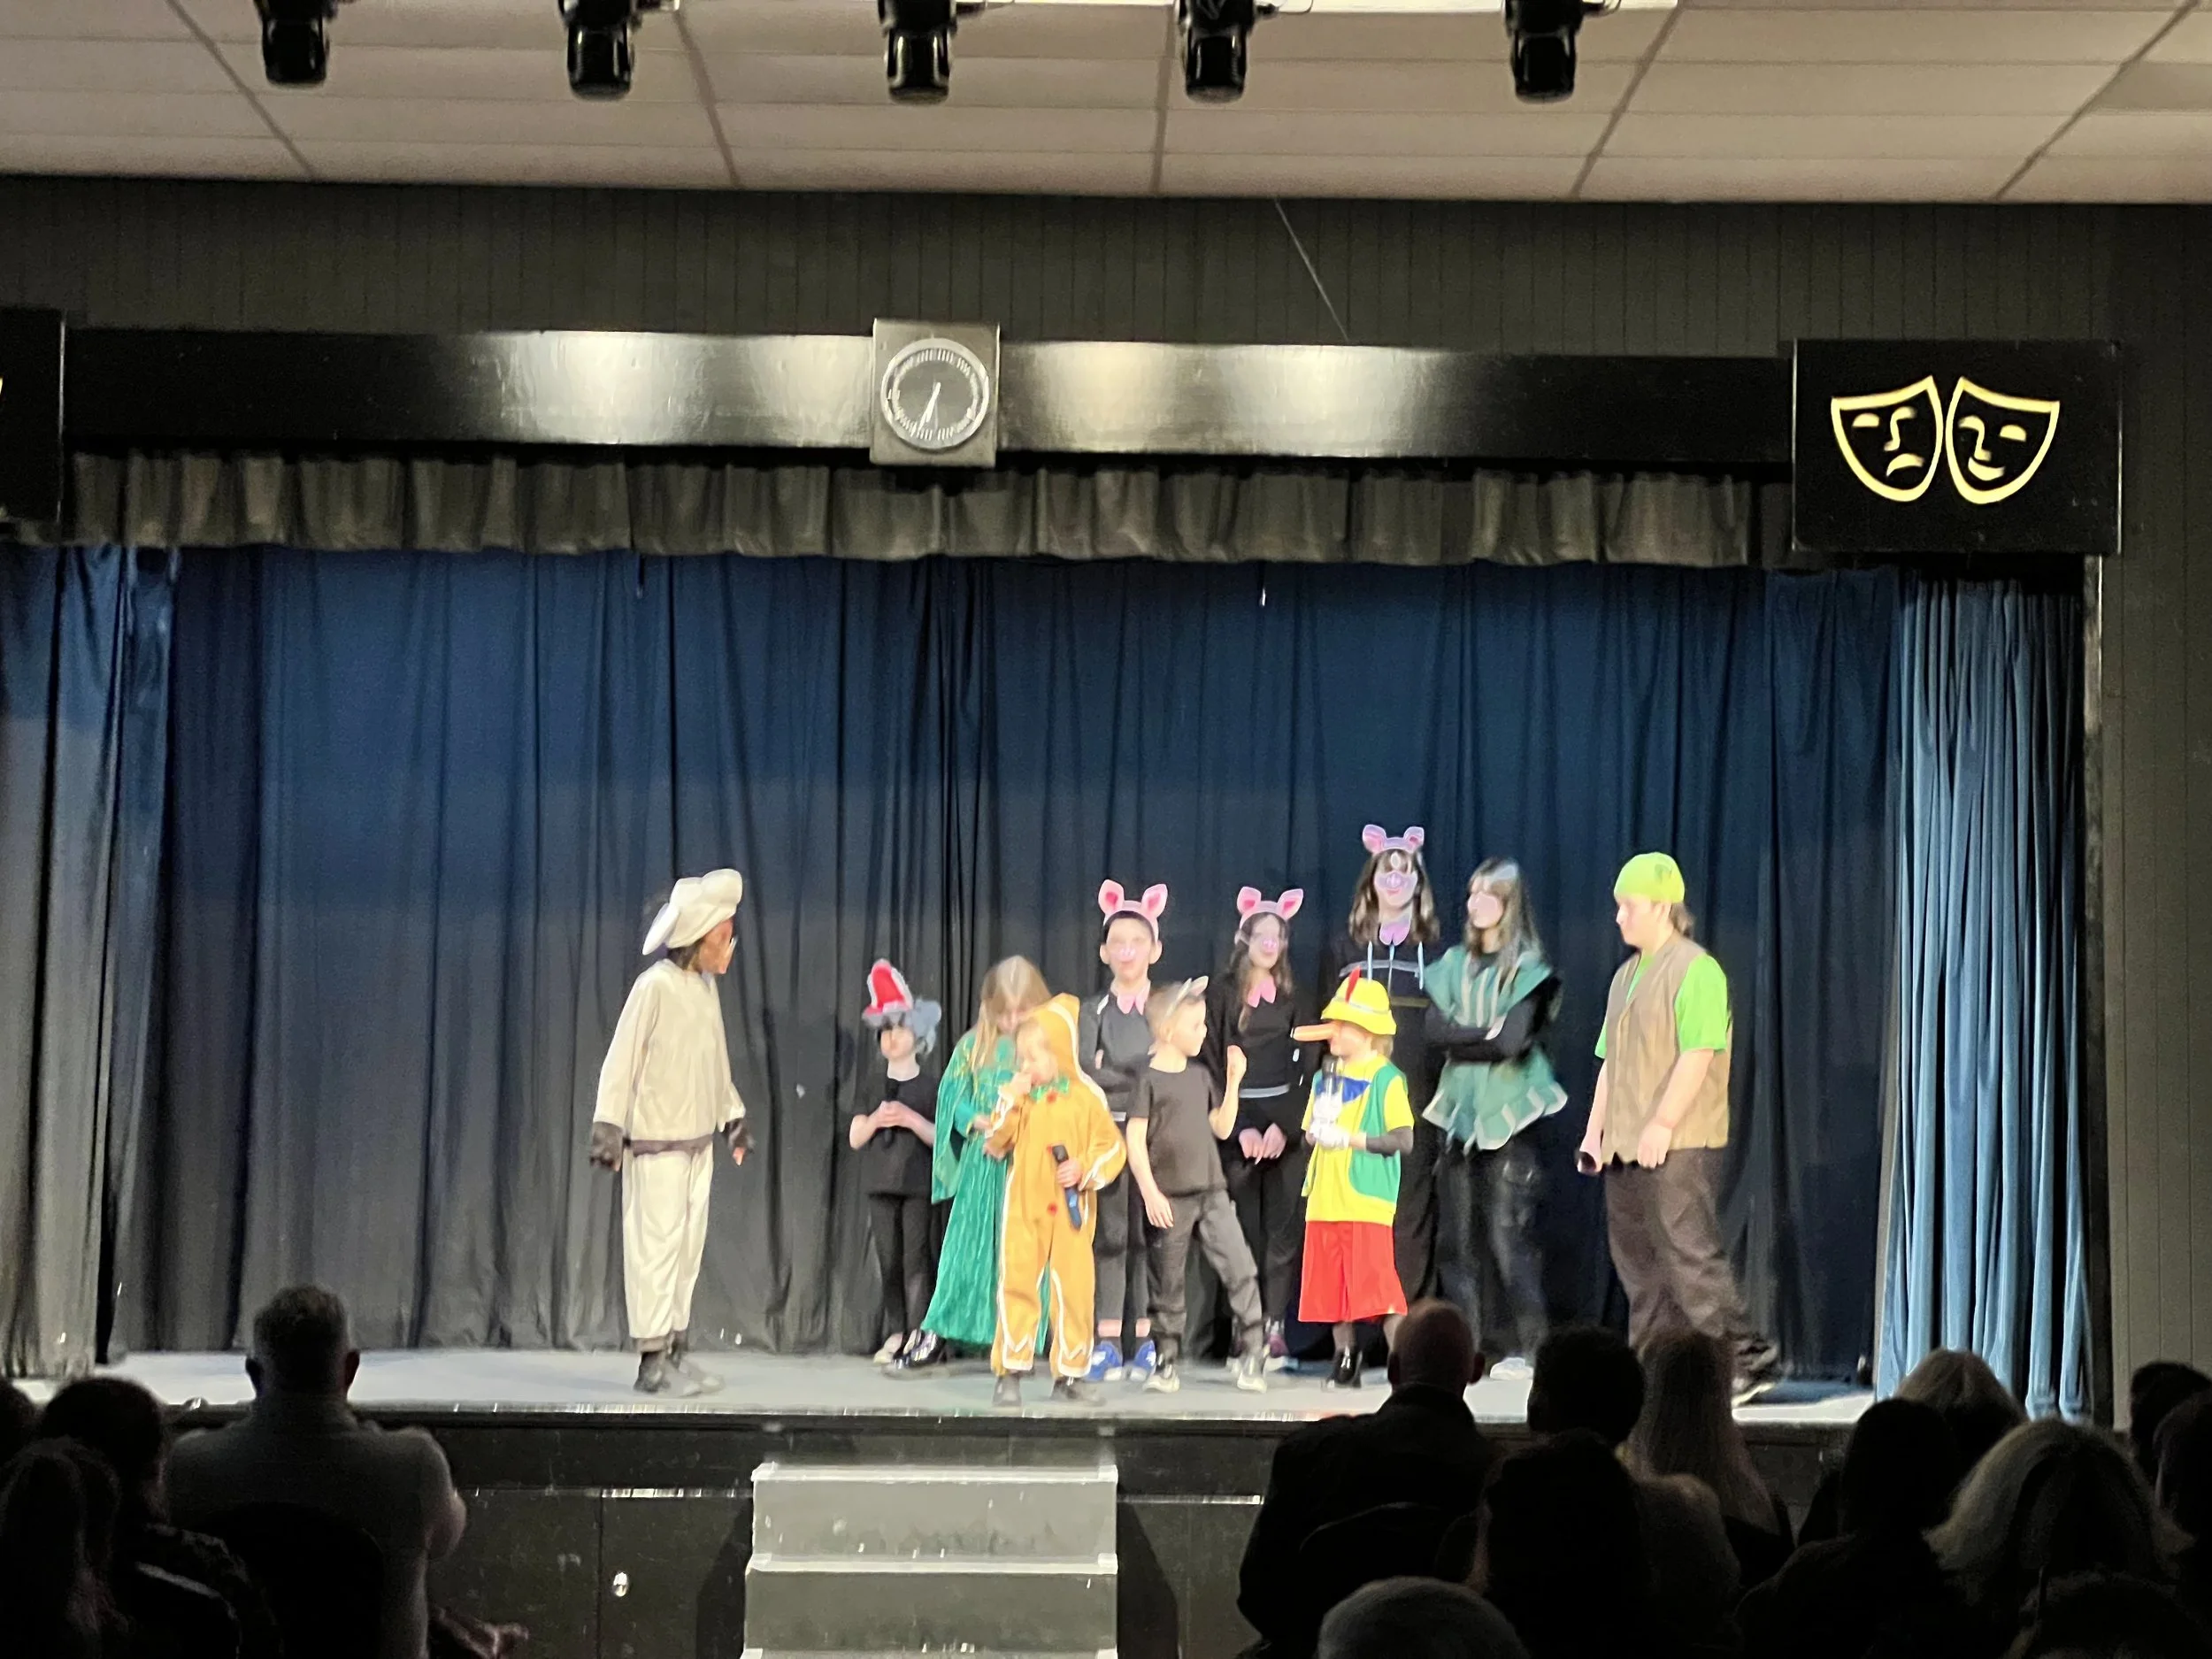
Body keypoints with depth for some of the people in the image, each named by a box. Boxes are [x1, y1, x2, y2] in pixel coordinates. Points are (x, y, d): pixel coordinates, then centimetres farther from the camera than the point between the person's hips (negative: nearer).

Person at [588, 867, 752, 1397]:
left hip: (697, 1140, 8)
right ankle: (653, 1359, -4)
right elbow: (621, 1060, -13)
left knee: (688, 1248, 9)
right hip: (656, 1141, -8)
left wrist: (733, 1118, 21)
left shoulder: (706, 987, 9)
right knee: (657, 1246, -6)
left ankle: (677, 1349, 15)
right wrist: (608, 1127, -17)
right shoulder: (656, 985, -13)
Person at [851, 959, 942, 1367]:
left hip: (918, 1183, -3)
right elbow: (855, 1138, 9)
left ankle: (920, 1332, -5)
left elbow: (940, 1137, -4)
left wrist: (912, 1120, -17)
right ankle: (894, 1333, 7)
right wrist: (875, 1120, -9)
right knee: (888, 1259, 3)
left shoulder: (929, 1087, 0)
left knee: (915, 1256, -7)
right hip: (881, 1183, 3)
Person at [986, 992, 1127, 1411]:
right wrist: (1010, 1101, -6)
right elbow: (996, 1144, 3)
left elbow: (1111, 1147, 1)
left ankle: (1070, 1373, 13)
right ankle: (1011, 1372, 0)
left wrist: (1085, 1170, -15)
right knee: (1017, 1283, -5)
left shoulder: (1086, 1096, 0)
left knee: (1072, 1289, 3)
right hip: (1024, 1208, 1)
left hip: (1071, 1211, -1)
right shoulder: (1018, 1094, 8)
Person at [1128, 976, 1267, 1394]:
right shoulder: (1148, 1080, -7)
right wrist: (1150, 1192, -16)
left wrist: (1234, 1082, 9)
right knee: (1168, 1284, 4)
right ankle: (1168, 1362, 15)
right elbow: (1135, 1140, -10)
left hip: (1211, 1192, 5)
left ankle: (1253, 1353, -1)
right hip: (1169, 1198, -5)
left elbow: (1222, 1128, 17)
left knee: (1240, 1270, -7)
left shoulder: (1200, 1076, 12)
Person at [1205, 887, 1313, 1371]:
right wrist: (1241, 1129, -8)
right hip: (1237, 1123, -2)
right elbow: (1212, 1064, 1)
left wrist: (1284, 1126, -6)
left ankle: (1275, 1326, -3)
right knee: (1244, 1228, -5)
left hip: (1286, 1124, 2)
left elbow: (1305, 1067, 7)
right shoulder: (1221, 992, 4)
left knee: (1284, 1227, -5)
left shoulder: (1294, 996, 11)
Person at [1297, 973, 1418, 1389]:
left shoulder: (1386, 1078, -7)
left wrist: (1352, 1138, -17)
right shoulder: (1326, 1076, 15)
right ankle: (1345, 1361, 21)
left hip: (1367, 1201, -7)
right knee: (1332, 1286, 10)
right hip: (1325, 1200, 7)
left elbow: (1403, 1140, -13)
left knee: (1377, 1285, -10)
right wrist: (1317, 1133, -4)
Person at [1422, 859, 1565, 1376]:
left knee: (1507, 1233, -9)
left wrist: (1460, 1038, -4)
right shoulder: (1452, 965, 13)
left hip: (1507, 1114, -5)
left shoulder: (1528, 969, -1)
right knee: (1456, 1236, 3)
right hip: (1458, 1110, 5)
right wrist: (1488, 1033, -7)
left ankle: (1525, 1348, -3)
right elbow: (1435, 1032, 2)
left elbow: (1514, 1040, -13)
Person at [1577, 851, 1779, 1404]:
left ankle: (1746, 1357, -4)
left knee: (1691, 1254, -11)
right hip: (1626, 1148, 9)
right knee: (1638, 1262, 10)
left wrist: (1662, 1124, -22)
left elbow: (1698, 1055, -18)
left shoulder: (1696, 970, -9)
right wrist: (1596, 1131, 15)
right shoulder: (1627, 975, 19)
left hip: (1679, 1146, -9)